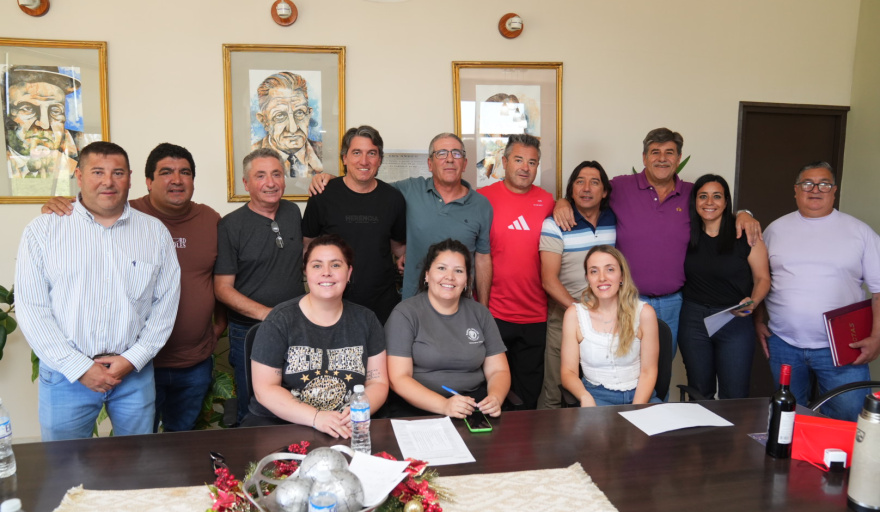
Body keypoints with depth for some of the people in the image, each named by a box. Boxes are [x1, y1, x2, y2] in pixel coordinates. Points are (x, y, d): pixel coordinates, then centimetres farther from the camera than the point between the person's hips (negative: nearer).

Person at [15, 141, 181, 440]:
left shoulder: (155, 232, 3)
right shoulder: (43, 230, -1)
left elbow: (166, 303, 2)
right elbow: (31, 308, -5)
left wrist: (132, 359, -8)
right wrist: (79, 368, -10)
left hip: (135, 372, 1)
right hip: (65, 374, -1)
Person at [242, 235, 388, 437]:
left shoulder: (365, 320, 7)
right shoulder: (279, 320, -2)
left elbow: (378, 383, 8)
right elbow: (265, 389, -5)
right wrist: (316, 417, -18)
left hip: (346, 430, 2)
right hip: (277, 423, -1)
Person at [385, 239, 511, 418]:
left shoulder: (480, 314, 11)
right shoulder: (405, 314, -3)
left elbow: (498, 370, 10)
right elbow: (398, 378, -10)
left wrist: (495, 398, -13)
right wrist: (444, 405, -24)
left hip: (474, 403, 4)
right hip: (418, 407, -3)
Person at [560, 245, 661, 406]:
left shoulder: (644, 313, -1)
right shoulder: (574, 314, -1)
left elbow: (648, 371, 0)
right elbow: (568, 371, -2)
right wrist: (584, 397, -23)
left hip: (638, 394, 2)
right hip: (596, 395, -1)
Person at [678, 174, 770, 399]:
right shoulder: (687, 235, 3)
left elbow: (762, 278, 0)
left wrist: (752, 302, -18)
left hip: (735, 320, -2)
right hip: (693, 319, 2)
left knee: (734, 396, 0)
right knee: (699, 394, 13)